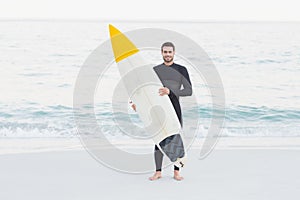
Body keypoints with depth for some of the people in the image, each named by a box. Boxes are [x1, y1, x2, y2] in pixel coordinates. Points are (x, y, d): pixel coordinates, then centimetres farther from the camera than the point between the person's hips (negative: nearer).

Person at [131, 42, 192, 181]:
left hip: (175, 109, -1)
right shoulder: (155, 70, 9)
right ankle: (158, 172, 6)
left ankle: (176, 172, 5)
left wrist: (170, 91, -19)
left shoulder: (181, 70, 3)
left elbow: (189, 91, -6)